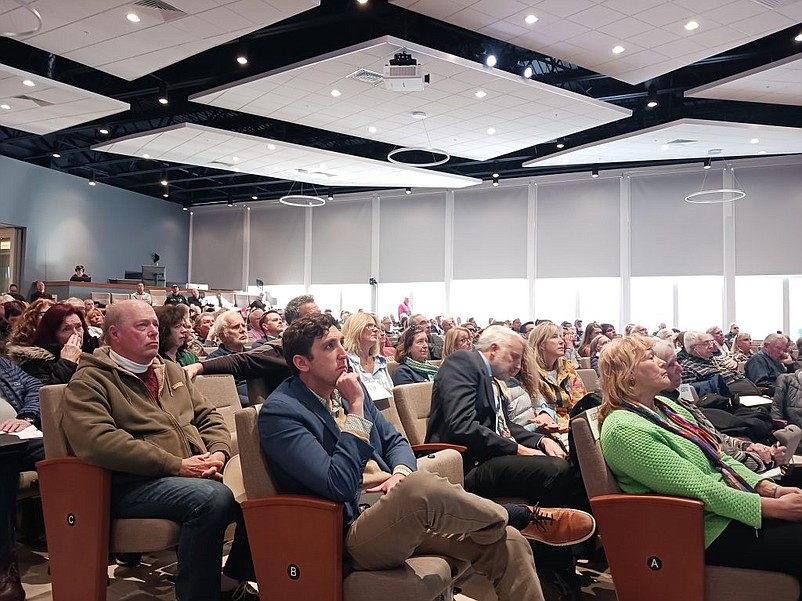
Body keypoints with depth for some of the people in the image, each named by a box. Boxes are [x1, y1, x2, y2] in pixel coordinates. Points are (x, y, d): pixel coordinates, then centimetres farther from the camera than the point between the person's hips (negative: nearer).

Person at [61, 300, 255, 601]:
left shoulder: (171, 371, 21)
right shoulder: (89, 381, -2)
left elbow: (208, 416, 21)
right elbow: (98, 441, -18)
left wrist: (218, 453, -3)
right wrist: (177, 466, -20)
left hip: (198, 475, 7)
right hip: (136, 483, -7)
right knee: (212, 497, -34)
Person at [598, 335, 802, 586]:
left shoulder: (664, 405, 11)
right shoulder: (623, 430, -19)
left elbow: (719, 457, 10)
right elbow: (698, 488, -22)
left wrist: (772, 489, -3)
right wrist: (775, 506, -19)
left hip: (735, 502, 9)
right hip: (713, 531, -9)